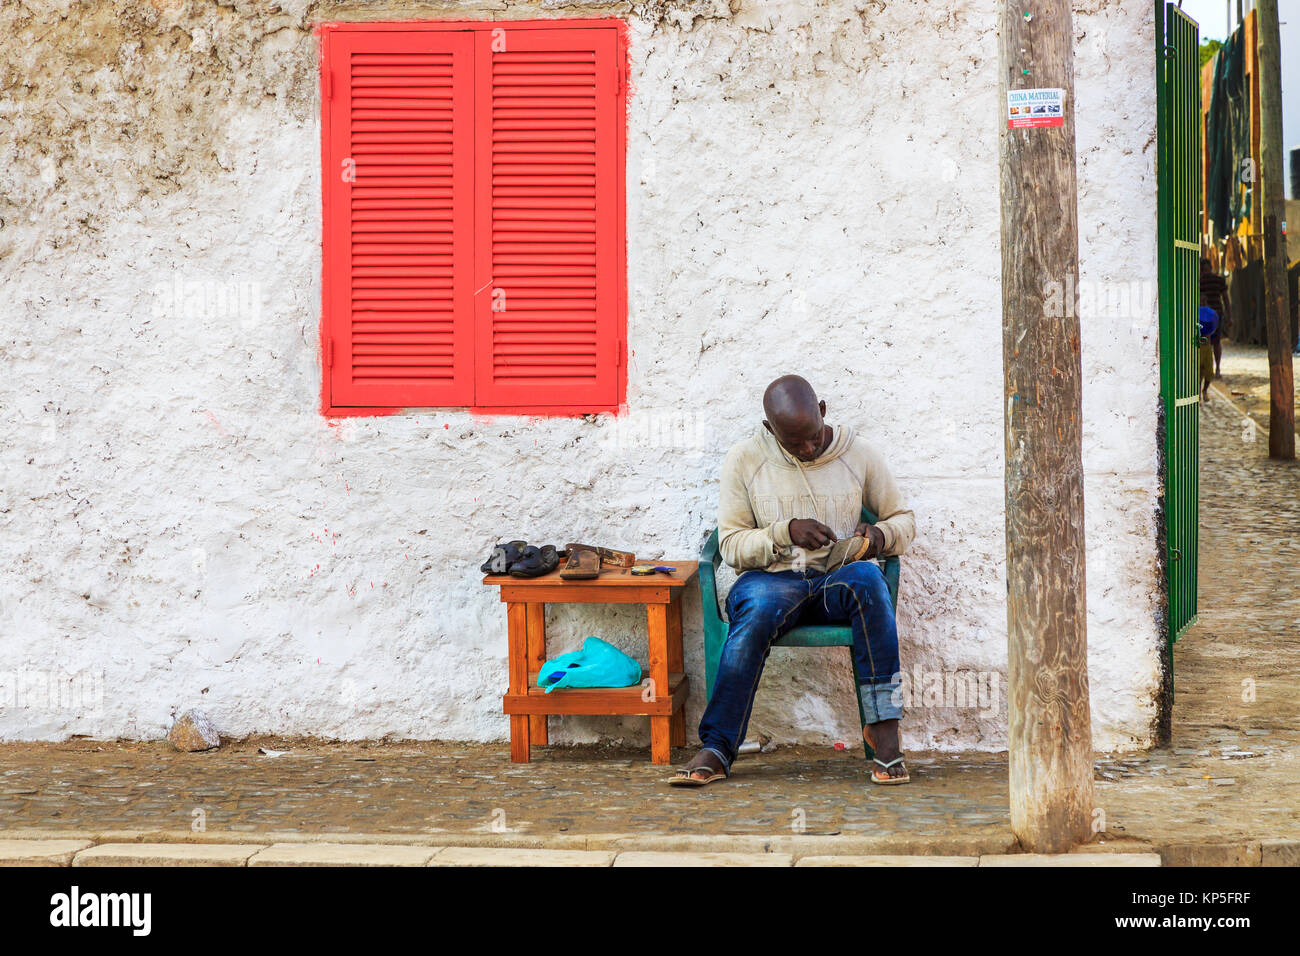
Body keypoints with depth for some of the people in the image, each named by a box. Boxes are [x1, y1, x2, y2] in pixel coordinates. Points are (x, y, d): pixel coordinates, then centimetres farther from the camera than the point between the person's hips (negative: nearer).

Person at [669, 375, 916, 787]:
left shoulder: (859, 455, 7)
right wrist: (786, 532, -16)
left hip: (839, 577, 1)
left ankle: (884, 728, -36)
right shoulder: (744, 460, 4)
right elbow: (731, 545, 2)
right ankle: (715, 750, -35)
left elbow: (903, 519, 16)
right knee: (758, 610, -38)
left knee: (866, 578, -37)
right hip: (771, 579, -1)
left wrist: (880, 536, -8)